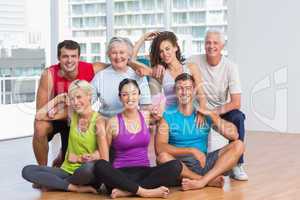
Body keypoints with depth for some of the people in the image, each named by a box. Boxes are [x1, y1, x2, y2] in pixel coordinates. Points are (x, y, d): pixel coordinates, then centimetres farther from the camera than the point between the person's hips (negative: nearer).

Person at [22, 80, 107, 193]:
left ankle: (53, 183, -14)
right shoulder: (71, 114, 5)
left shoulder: (98, 120, -9)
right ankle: (75, 187, -22)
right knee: (27, 171, -16)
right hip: (68, 170, 5)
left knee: (89, 167, -42)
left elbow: (103, 158, -13)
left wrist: (78, 158, -6)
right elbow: (39, 116, 9)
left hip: (88, 173, -5)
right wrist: (57, 100, 5)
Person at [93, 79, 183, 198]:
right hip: (121, 174, -3)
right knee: (99, 165, -36)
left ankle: (125, 191, -29)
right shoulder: (114, 123, 1)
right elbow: (103, 152, 6)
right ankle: (145, 192, -35)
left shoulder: (147, 116, 11)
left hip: (144, 172, 3)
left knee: (175, 166, -25)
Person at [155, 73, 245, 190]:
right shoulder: (167, 116, -1)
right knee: (163, 157, -35)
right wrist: (192, 150, -23)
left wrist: (212, 115, -10)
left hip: (203, 162, 3)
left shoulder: (205, 115, 6)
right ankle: (210, 180, -20)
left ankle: (201, 181, -28)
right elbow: (159, 148, -16)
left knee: (238, 145, -13)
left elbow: (234, 135, -3)